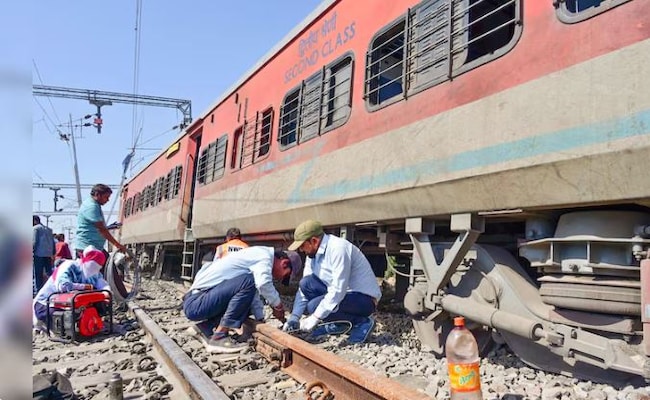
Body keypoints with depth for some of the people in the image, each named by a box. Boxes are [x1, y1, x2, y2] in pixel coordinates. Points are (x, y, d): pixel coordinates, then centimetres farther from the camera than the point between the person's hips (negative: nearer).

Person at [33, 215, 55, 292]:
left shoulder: (36, 228, -2)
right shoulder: (48, 229, 18)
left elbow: (34, 242, -11)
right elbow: (53, 242, 16)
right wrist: (53, 254, 16)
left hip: (39, 254, -6)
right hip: (48, 254, 6)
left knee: (38, 274, -2)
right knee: (49, 272, 9)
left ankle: (39, 290, -3)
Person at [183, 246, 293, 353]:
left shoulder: (256, 256, 18)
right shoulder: (264, 255, -9)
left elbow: (252, 293, 21)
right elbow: (263, 283, -28)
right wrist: (278, 306, -12)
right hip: (196, 303, -10)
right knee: (248, 282, -23)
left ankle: (208, 327, 10)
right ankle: (218, 338, -19)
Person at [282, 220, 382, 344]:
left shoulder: (338, 248, -24)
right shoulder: (313, 254, 3)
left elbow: (338, 290, -29)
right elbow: (304, 288, 6)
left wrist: (315, 318, -26)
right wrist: (294, 317, -4)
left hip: (365, 298, -9)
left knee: (314, 306, -25)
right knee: (306, 283, -6)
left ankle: (362, 323, -6)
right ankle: (336, 325, 6)